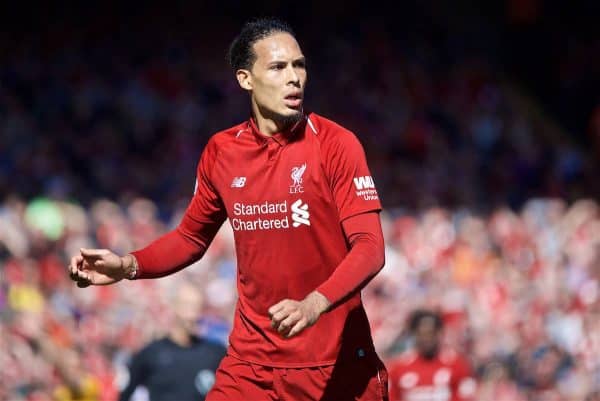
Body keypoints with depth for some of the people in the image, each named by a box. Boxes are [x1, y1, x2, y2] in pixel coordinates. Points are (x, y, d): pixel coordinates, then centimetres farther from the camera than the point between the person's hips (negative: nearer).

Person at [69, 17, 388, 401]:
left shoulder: (336, 143, -8)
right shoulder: (221, 152, 4)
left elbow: (370, 247, -15)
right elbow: (191, 237, 19)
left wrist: (314, 305, -31)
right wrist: (128, 266, 1)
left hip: (340, 364, -3)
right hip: (252, 360, 3)